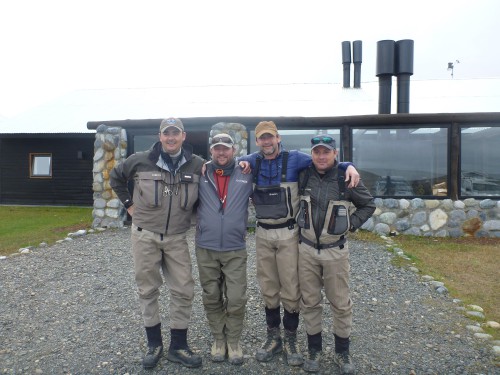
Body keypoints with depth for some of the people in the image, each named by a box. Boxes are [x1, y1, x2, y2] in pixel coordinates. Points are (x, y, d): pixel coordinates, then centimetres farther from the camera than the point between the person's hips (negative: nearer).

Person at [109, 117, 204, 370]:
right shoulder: (140, 161, -4)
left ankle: (178, 346, 19)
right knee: (147, 289, 8)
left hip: (177, 238, 1)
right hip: (145, 235, 0)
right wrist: (129, 204, 5)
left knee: (184, 290, 2)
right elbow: (115, 177, 12)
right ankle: (154, 344, 25)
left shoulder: (197, 165, -3)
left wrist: (192, 211, 2)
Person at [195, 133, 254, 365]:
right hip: (205, 249, 1)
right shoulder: (200, 175, 2)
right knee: (212, 298, 13)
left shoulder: (246, 175, 1)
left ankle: (234, 341, 25)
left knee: (236, 300, 3)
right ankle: (218, 340, 32)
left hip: (235, 249, -1)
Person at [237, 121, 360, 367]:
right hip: (263, 235, 3)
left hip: (288, 234, -3)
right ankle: (273, 337, 29)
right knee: (268, 289, 13)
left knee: (291, 289, 4)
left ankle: (290, 340, 23)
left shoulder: (294, 159, -5)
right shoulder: (253, 161, 5)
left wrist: (348, 166, -18)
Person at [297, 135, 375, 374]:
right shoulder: (303, 176, -3)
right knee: (310, 303, 11)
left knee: (341, 304, 9)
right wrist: (299, 223, 5)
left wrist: (351, 224, -5)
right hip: (306, 249, 2)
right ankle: (314, 350, 29)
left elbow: (368, 205, 4)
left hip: (336, 251, -2)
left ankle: (342, 352, 29)